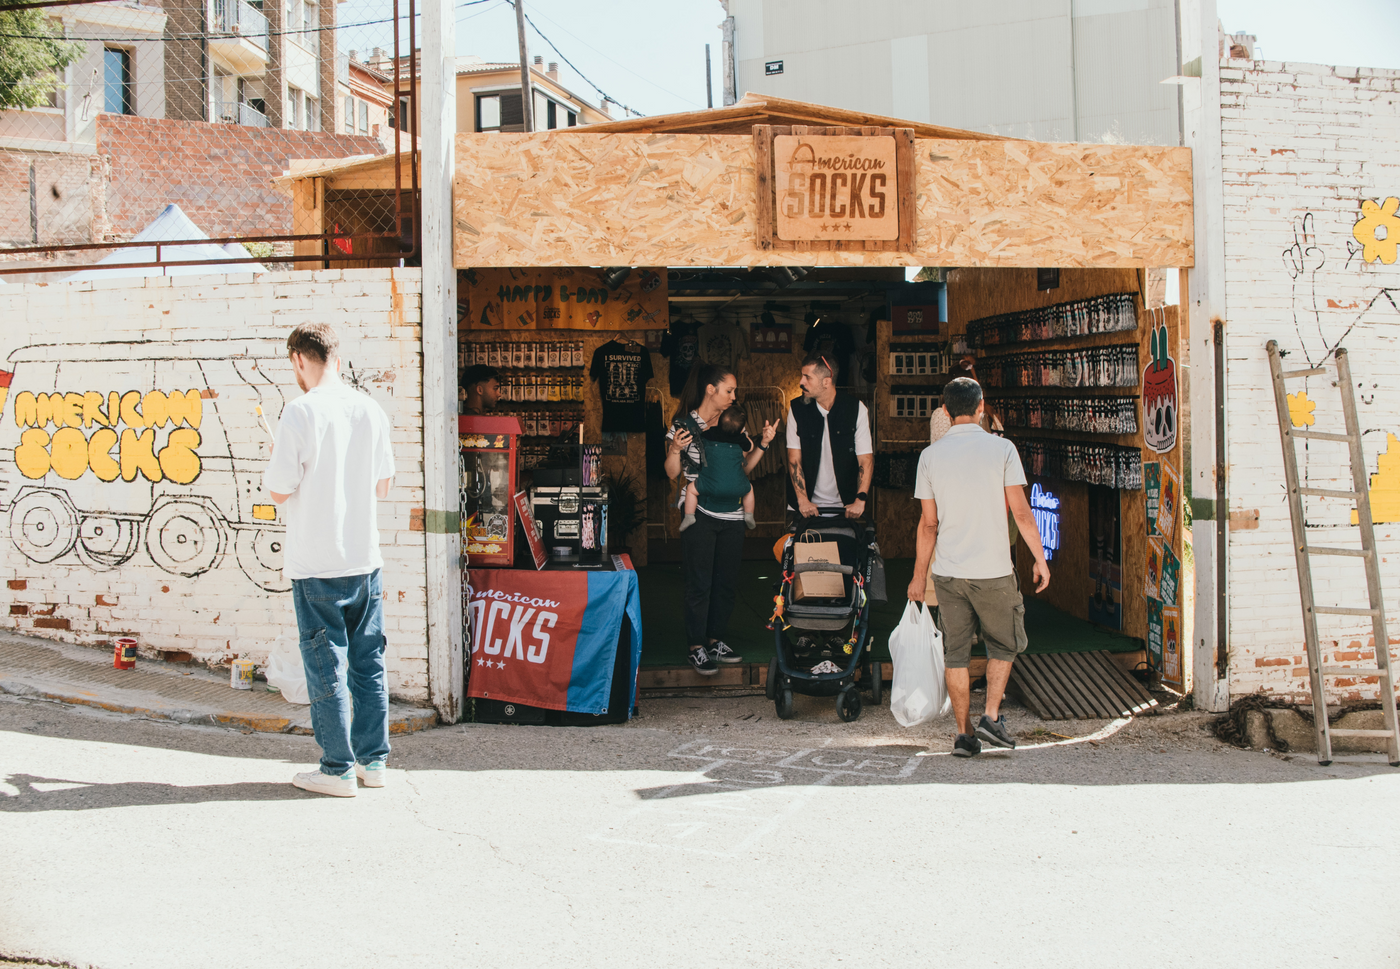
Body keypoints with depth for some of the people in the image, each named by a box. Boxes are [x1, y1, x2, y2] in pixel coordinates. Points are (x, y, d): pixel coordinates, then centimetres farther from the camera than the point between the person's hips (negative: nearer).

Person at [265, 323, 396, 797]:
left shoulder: (299, 413, -13)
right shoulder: (371, 410, 4)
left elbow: (280, 492, -9)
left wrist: (276, 459, 11)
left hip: (316, 564, -5)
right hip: (365, 559, 5)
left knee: (326, 666, 3)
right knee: (368, 662, 12)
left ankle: (338, 769, 8)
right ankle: (372, 760, 20)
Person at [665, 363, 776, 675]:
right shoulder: (684, 424, -4)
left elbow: (743, 467, 14)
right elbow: (673, 473, -3)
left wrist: (763, 443, 5)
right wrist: (675, 449, -21)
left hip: (731, 516, 5)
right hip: (699, 515, -5)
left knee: (726, 580, 11)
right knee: (698, 582, -2)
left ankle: (716, 640, 23)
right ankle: (697, 648, 6)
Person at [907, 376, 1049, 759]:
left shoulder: (930, 455, 1)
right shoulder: (1001, 448, -6)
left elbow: (928, 523, 3)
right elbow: (1021, 513, -6)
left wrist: (919, 575, 10)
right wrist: (1039, 558, 4)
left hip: (948, 572, 2)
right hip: (993, 570, -2)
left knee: (956, 654, 9)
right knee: (1004, 645, 16)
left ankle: (964, 734, 10)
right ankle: (991, 717, 5)